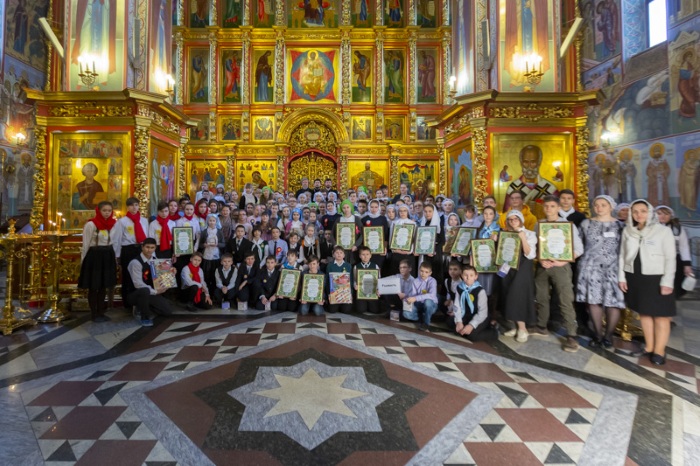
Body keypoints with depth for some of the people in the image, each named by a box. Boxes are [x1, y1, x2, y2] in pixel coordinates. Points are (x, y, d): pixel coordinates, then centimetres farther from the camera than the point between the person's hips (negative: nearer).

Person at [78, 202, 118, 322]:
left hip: (108, 256, 5)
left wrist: (115, 257, 11)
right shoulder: (91, 224, -10)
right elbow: (86, 244, -6)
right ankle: (94, 314, 16)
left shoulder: (113, 223, 6)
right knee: (93, 286, 5)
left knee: (104, 286, 13)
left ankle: (101, 312, 24)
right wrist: (83, 260, -4)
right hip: (94, 256, -5)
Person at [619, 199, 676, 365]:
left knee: (660, 315, 4)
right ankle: (648, 347, 23)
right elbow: (622, 255, 9)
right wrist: (621, 277, 5)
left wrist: (667, 282, -10)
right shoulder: (627, 231, 6)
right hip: (634, 277, 3)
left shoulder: (663, 231, -5)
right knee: (643, 313, 12)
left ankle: (659, 351, 14)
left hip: (656, 278, -3)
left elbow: (670, 258, -5)